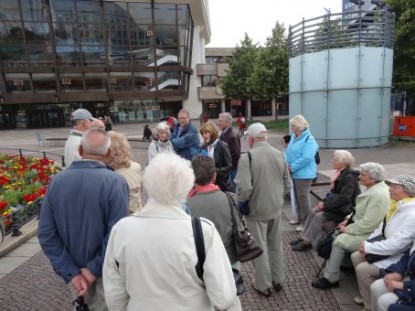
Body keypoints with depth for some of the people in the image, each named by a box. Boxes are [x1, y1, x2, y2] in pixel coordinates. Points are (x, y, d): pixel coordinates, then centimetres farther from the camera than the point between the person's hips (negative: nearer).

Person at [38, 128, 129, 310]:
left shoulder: (58, 179, -10)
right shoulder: (115, 182, -24)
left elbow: (45, 233, -9)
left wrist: (71, 272, -9)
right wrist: (95, 269, -14)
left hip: (75, 270, 4)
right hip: (106, 271, -4)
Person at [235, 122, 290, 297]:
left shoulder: (247, 157, -21)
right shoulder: (279, 155, -1)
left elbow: (244, 188, -28)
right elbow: (287, 184, 5)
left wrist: (240, 202, -9)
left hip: (256, 210, -5)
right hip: (276, 208, 6)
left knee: (259, 248, 11)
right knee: (276, 245, 21)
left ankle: (263, 285, 27)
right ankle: (278, 280, 37)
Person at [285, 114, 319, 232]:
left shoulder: (309, 139, -15)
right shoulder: (293, 137, 10)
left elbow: (306, 158, -24)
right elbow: (288, 152, 15)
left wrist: (292, 167, -20)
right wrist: (286, 164, -3)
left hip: (303, 173, -8)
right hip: (294, 173, 8)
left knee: (303, 197, -1)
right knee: (297, 197, 18)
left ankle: (306, 222, 12)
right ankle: (300, 218, 33)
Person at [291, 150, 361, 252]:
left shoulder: (349, 177, -21)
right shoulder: (340, 173, 6)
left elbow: (344, 198, -26)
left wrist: (325, 205, -22)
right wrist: (324, 202, -1)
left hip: (346, 209, -9)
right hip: (338, 204, 9)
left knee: (320, 216, -20)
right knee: (313, 211, -2)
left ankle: (307, 243, -10)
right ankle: (304, 237, 2)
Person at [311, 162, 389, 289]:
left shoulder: (379, 194, -26)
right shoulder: (372, 188, 6)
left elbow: (369, 223, -27)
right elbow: (360, 212, 17)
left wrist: (347, 229, -17)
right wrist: (348, 220, 5)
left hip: (370, 234, -10)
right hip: (362, 226, 10)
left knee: (339, 241, -19)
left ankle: (330, 279, -5)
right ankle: (329, 270, 8)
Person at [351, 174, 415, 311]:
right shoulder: (398, 205, 2)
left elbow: (395, 244, -30)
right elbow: (381, 227, 10)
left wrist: (368, 247, -20)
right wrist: (368, 243, -3)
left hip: (400, 258, -9)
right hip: (389, 249, 10)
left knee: (363, 269, -18)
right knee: (356, 257, 7)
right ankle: (366, 295, 21)